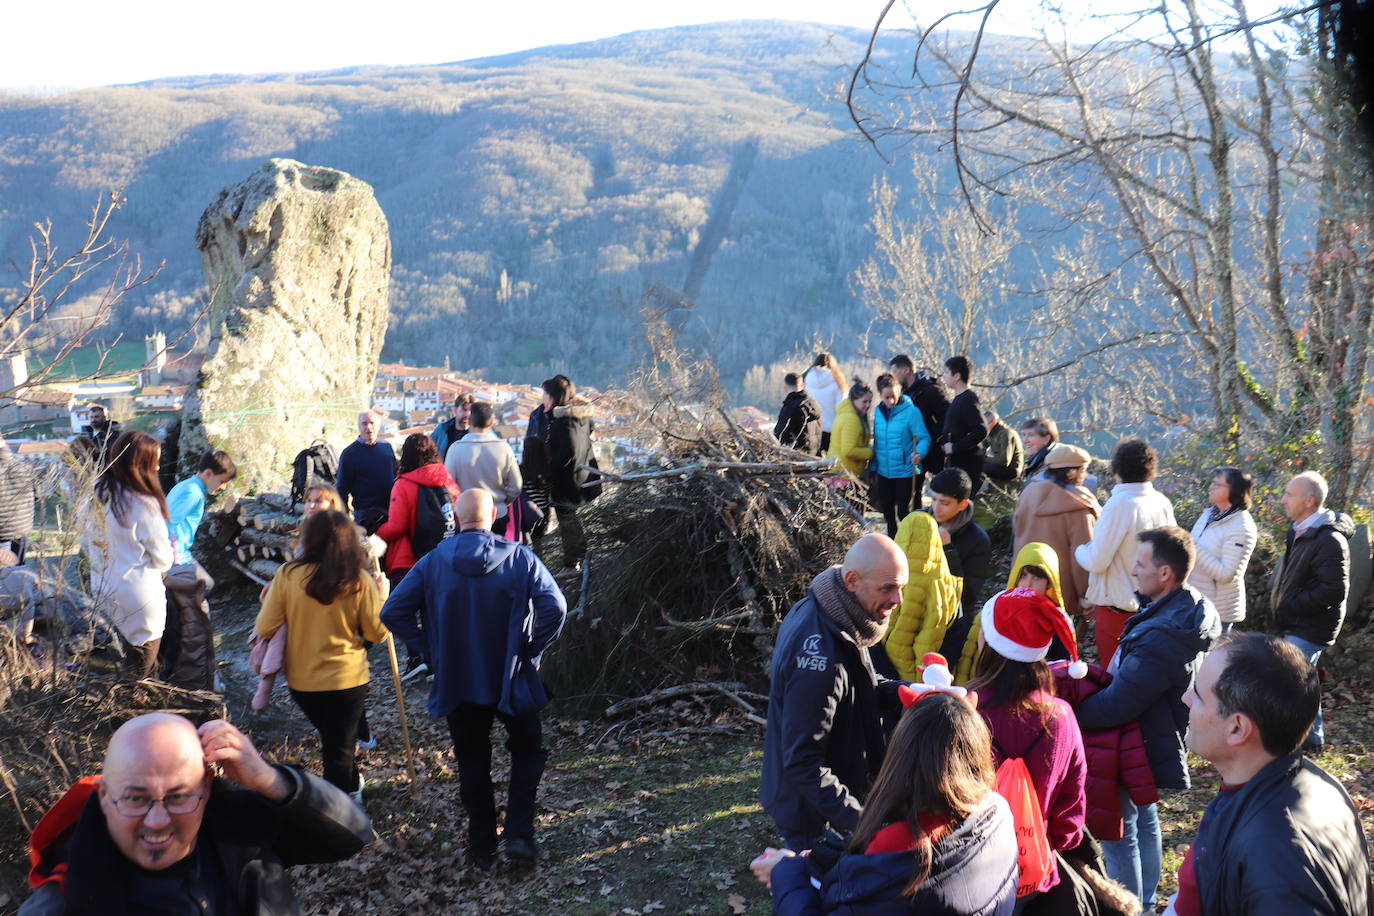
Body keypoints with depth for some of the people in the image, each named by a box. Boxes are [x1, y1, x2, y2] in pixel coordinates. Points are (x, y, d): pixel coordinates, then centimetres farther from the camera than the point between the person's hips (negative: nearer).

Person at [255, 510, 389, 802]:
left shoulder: (287, 575, -13)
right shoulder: (359, 581, -13)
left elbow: (264, 630, -9)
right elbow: (377, 633, -5)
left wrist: (268, 599, 10)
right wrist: (381, 597, 10)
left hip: (301, 681, 3)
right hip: (347, 679, -2)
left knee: (333, 739, 27)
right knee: (339, 751, 11)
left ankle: (352, 789, 46)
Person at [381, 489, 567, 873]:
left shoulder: (433, 562, -5)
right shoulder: (520, 557, -10)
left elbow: (393, 612, -6)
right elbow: (555, 607, -20)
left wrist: (432, 650, 1)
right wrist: (530, 650, -7)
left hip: (456, 681, 1)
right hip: (512, 681, -1)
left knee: (472, 764, 16)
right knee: (527, 752, 19)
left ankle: (482, 849, 23)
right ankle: (518, 834, 6)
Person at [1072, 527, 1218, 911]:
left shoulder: (1161, 638, -35)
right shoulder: (1191, 605, -4)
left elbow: (1115, 706, -31)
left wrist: (1070, 711, -17)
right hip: (1160, 737, 10)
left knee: (1119, 833, 5)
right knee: (1145, 820, 26)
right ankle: (1145, 900, 43)